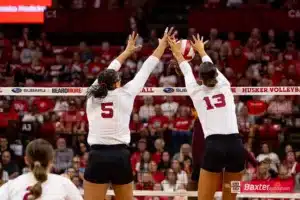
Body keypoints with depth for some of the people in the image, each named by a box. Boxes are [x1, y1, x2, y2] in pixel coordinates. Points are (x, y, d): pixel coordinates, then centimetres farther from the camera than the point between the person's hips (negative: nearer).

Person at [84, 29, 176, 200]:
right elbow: (145, 71, 15)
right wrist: (162, 45, 27)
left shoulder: (92, 95, 10)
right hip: (120, 157, 0)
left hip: (97, 158, 0)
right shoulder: (124, 94, 4)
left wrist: (127, 51, 40)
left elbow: (108, 73, 27)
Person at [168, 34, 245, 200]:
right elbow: (211, 66, 34)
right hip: (236, 145, 3)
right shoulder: (225, 86, 14)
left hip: (214, 146, -2)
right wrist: (200, 49, 53)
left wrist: (177, 52, 48)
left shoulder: (196, 92, 9)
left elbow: (187, 72, 29)